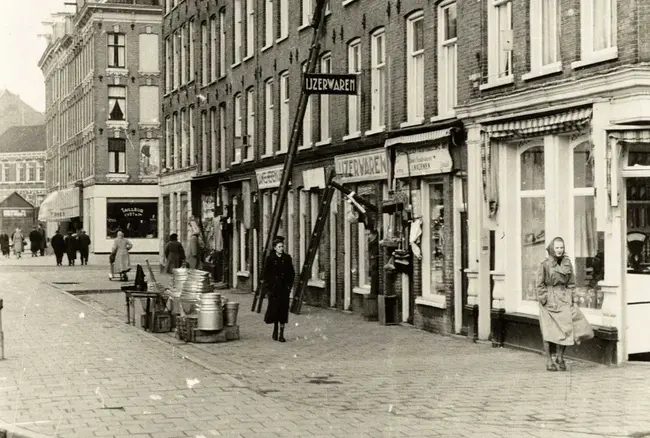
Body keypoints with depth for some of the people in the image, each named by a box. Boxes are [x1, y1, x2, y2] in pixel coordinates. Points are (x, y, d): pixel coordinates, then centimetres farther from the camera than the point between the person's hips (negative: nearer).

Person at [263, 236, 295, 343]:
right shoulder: (270, 259, -1)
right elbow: (266, 274, 0)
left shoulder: (287, 258, 5)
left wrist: (289, 285, 1)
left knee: (283, 309, -1)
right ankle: (275, 329, 25)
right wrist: (268, 287, -6)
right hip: (273, 288, -1)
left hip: (284, 288, 1)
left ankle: (281, 334, 2)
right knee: (274, 309, 0)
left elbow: (292, 273, 10)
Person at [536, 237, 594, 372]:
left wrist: (570, 297, 3)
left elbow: (571, 283, 13)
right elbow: (540, 284, -1)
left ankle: (560, 357, 9)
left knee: (565, 327, -7)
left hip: (563, 299, 3)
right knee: (549, 330, -1)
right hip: (549, 299, -3)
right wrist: (544, 299, -8)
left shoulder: (567, 263, 7)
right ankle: (549, 362, 5)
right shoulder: (545, 264, -4)